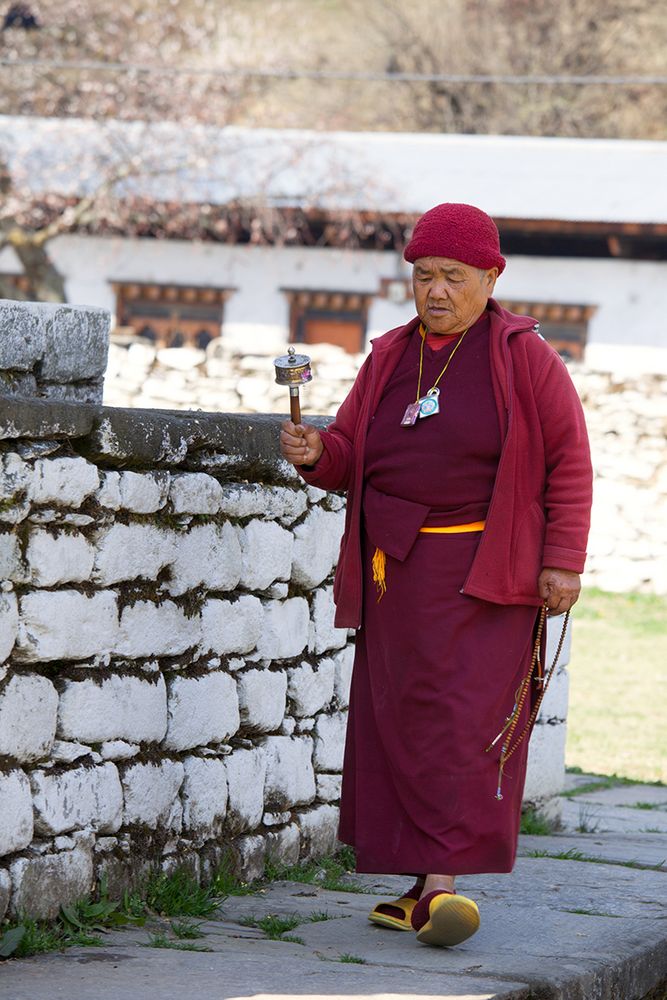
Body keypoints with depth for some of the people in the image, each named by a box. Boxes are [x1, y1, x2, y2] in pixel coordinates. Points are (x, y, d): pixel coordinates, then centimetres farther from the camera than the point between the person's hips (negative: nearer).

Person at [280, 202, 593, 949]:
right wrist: (317, 454, -8)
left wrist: (563, 561, -8)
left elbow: (567, 462, -1)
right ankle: (421, 886, 8)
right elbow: (350, 458, 16)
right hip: (397, 570, 5)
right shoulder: (390, 358, 14)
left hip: (482, 569, -5)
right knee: (399, 719, 3)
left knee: (465, 713, -13)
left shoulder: (523, 357, 0)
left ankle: (444, 878, -19)